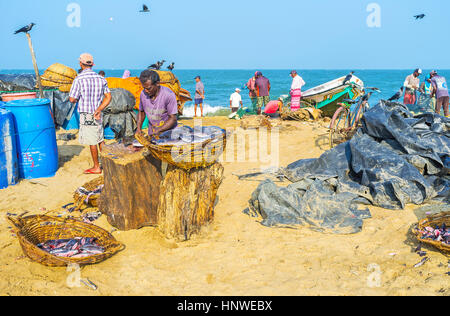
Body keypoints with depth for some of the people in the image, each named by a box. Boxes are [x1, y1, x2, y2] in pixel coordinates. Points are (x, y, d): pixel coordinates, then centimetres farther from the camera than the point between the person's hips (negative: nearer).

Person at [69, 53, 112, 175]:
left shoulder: (79, 79, -14)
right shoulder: (100, 78, 4)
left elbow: (72, 99, -13)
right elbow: (108, 96, 1)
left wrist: (77, 99, 10)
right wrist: (99, 109, -6)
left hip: (86, 115, -6)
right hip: (98, 114, 6)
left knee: (92, 142, 2)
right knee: (100, 139, 17)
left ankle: (96, 167, 10)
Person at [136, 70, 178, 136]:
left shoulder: (169, 95, -15)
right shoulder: (143, 94, -1)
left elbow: (173, 118, -12)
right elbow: (141, 112, 16)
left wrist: (159, 131, -20)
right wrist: (138, 128, 3)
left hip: (168, 133, -4)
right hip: (152, 133, 4)